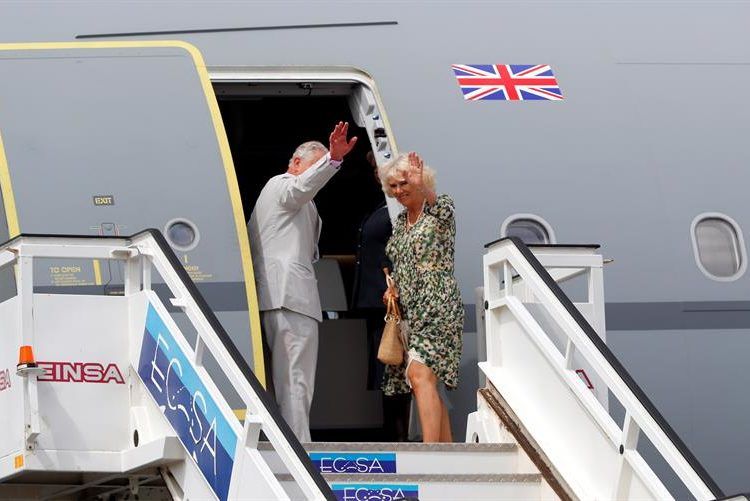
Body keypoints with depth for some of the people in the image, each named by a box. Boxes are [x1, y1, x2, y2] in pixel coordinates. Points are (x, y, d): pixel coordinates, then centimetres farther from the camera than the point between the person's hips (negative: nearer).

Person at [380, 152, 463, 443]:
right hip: (409, 311, 9)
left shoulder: (440, 209, -3)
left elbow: (434, 202, -28)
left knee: (420, 374, -24)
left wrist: (420, 184, -47)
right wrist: (392, 289, 7)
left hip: (436, 307, -9)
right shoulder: (400, 221, 18)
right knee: (428, 383, 7)